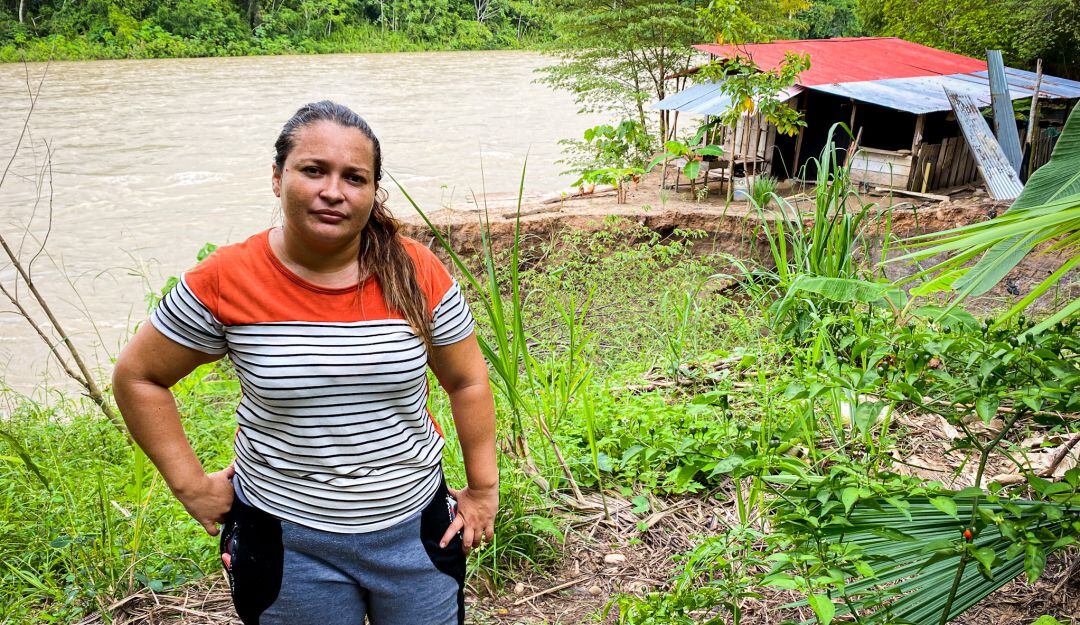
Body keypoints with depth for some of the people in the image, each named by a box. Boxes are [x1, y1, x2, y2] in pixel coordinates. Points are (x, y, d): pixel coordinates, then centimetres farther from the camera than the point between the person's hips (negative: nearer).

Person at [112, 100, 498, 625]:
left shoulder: (415, 273, -11)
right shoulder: (226, 281, -14)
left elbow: (467, 383, 0)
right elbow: (137, 376, -2)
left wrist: (483, 490, 3)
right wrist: (190, 484, -4)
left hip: (415, 529, 2)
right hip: (287, 539, -1)